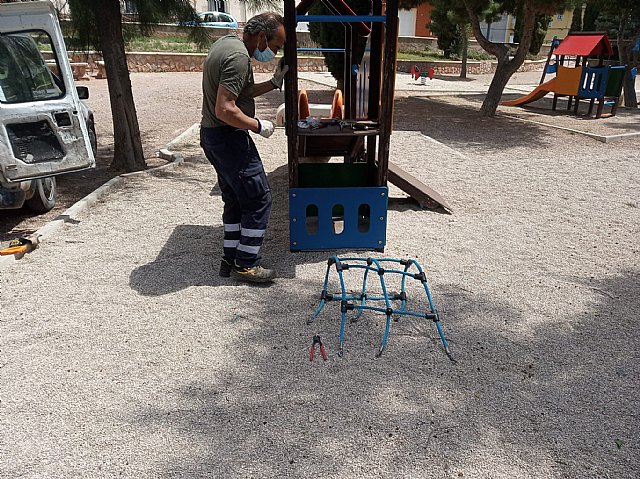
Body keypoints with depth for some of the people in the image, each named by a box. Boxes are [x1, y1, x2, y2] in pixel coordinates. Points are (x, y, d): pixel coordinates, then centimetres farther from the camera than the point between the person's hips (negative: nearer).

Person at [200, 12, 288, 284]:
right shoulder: (238, 56, -20)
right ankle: (246, 264, 7)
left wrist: (274, 83, 14)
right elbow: (225, 110, -27)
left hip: (212, 136, 10)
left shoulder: (226, 43, 12)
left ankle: (230, 259, 23)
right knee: (259, 199, -2)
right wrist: (259, 126, -15)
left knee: (235, 200, 17)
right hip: (229, 138, -10)